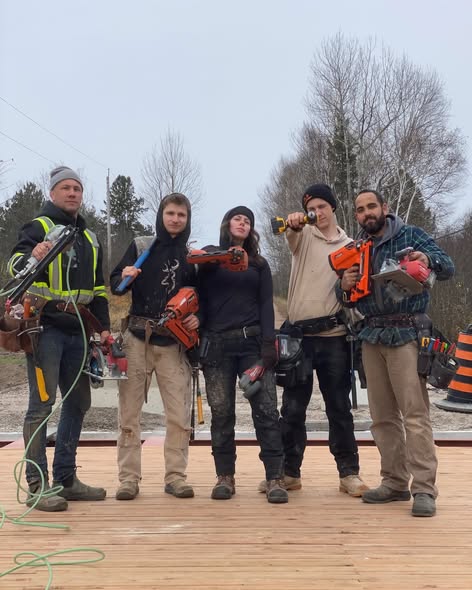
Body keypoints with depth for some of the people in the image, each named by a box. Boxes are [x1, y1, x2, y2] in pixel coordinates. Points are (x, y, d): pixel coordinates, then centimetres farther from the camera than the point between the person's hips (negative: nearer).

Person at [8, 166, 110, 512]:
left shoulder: (90, 239, 20)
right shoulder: (39, 226, 1)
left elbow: (98, 288, 21)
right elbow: (15, 264, -14)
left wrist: (104, 326, 13)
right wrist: (33, 257, -35)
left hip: (77, 330, 7)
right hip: (45, 327, -7)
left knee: (78, 402, 10)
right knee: (42, 404, -7)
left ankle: (66, 478, 21)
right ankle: (38, 486, -1)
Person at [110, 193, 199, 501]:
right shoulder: (141, 246, 5)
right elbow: (115, 284, 4)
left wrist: (198, 317, -7)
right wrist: (124, 278, -18)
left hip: (174, 344, 1)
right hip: (138, 340, -1)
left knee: (180, 415, 1)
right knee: (129, 412, 2)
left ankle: (176, 476, 12)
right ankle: (129, 477, 10)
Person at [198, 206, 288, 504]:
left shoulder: (259, 263, 16)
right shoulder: (210, 256, 11)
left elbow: (266, 305, 7)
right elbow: (200, 297, 2)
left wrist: (269, 342, -5)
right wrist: (198, 339, -13)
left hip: (253, 341, 1)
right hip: (217, 343, -1)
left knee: (266, 409, -7)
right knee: (222, 412, 1)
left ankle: (275, 478, -5)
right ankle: (225, 477, 10)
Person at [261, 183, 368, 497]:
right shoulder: (304, 236, 7)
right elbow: (292, 234, -18)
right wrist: (294, 223, -41)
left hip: (334, 336, 0)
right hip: (299, 335, 0)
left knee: (339, 407, 6)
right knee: (293, 408, 6)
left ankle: (349, 472, 16)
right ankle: (290, 471, 17)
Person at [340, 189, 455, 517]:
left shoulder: (411, 235, 3)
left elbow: (448, 269, -7)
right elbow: (350, 300, 19)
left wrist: (428, 260, -29)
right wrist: (345, 287, -5)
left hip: (406, 334, -5)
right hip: (372, 337, 6)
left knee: (415, 414, -10)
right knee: (383, 417, 6)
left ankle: (424, 489, -7)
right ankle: (395, 482, 14)